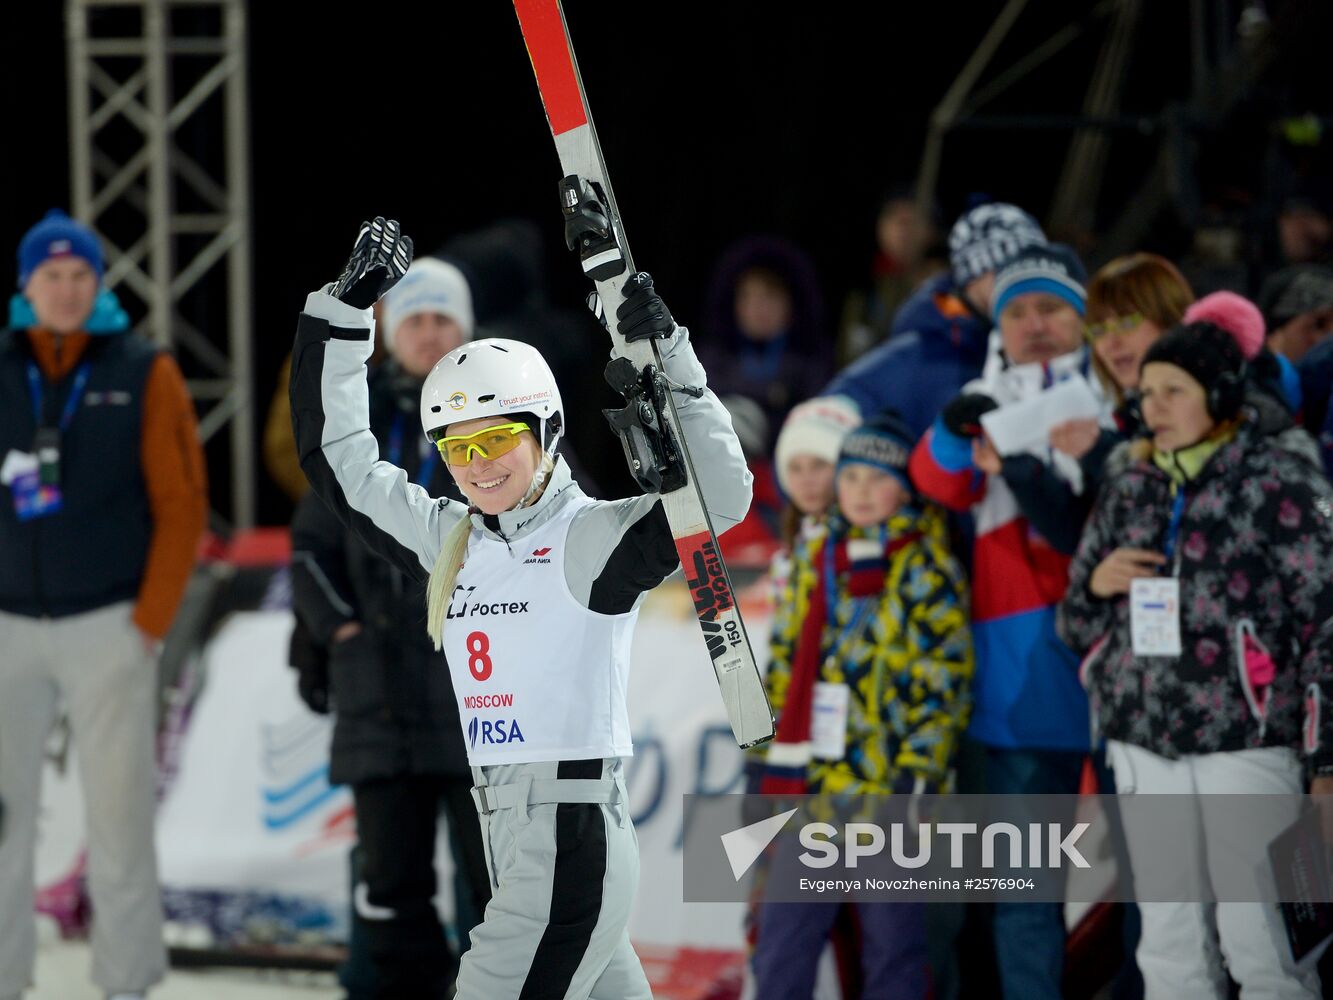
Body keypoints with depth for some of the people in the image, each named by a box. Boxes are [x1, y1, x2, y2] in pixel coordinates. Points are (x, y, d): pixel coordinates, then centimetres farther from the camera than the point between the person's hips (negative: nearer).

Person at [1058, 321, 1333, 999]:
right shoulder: (1128, 493, 13)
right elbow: (1079, 628, 22)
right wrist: (1096, 585, -3)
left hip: (1246, 746, -5)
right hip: (1144, 748, 6)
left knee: (1258, 944, -8)